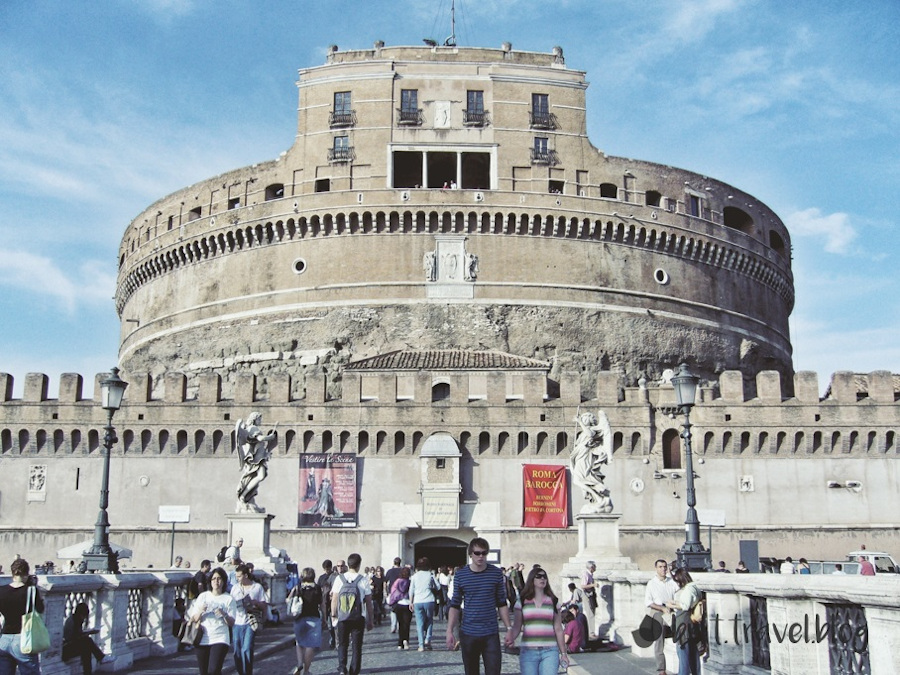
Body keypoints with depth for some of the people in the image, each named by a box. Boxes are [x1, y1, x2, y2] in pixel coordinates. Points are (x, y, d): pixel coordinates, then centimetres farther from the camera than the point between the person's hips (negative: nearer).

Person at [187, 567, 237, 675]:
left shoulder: (228, 599, 4)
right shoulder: (203, 596, 9)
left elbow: (232, 623, -1)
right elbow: (194, 619, 7)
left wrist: (224, 614, -18)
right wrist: (200, 611, -11)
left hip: (220, 639, -2)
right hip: (202, 640, 3)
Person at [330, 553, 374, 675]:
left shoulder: (340, 578, -3)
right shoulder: (363, 580, -6)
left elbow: (334, 599, -1)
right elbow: (368, 602, -2)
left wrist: (333, 615, 11)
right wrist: (370, 620, 7)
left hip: (342, 617, 1)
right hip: (359, 618, -1)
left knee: (342, 644, 15)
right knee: (356, 646, 9)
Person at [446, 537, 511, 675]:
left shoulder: (496, 573, 0)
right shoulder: (460, 575, -1)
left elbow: (502, 604, 6)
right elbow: (455, 606, 3)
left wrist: (509, 628, 1)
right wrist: (449, 631, -6)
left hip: (491, 634, -1)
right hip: (468, 634, 1)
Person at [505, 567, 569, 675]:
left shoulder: (553, 601, 9)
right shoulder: (522, 602, 6)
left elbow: (558, 629, 10)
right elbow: (516, 627, 1)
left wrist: (563, 653, 9)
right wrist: (510, 638, -20)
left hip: (549, 652, 0)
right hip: (528, 652, 0)